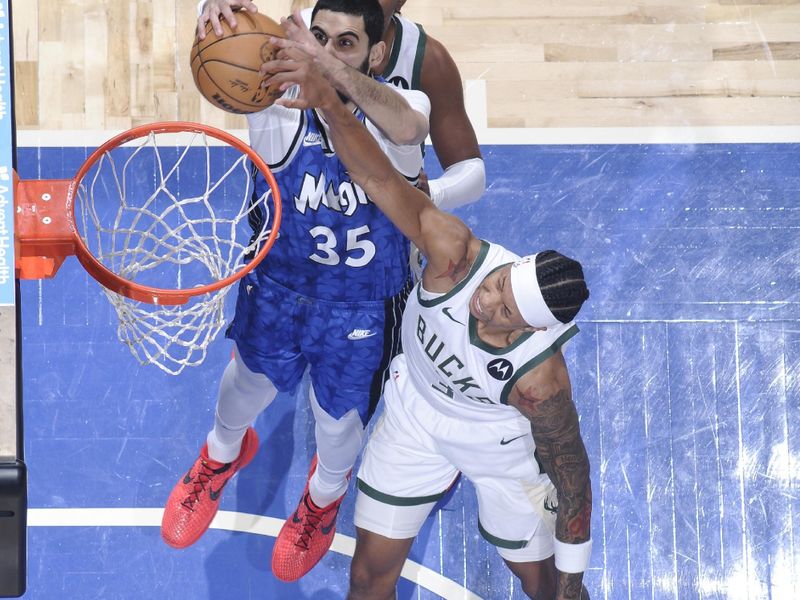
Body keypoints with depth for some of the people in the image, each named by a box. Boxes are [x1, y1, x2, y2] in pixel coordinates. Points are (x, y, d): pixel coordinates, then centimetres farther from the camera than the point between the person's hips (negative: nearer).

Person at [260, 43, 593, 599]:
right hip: (416, 412, 3)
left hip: (500, 443, -3)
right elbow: (382, 180, -41)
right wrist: (328, 101, -57)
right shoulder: (455, 251, -37)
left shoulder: (540, 380, -40)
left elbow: (571, 471, -25)